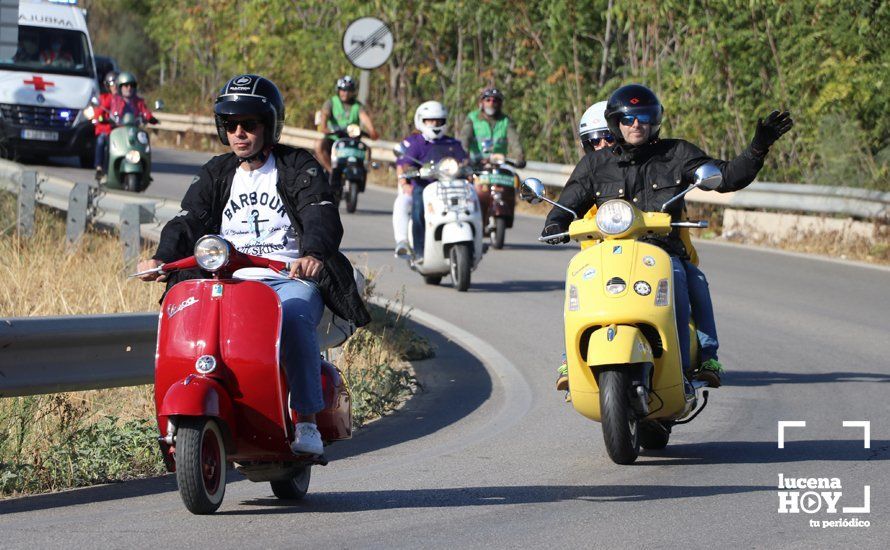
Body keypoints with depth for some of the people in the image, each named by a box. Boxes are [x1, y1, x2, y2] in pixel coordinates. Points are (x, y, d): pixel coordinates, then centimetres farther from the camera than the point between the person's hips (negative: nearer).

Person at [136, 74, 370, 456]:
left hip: (291, 279, -4)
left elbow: (322, 216, -11)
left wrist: (313, 253, -34)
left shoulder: (298, 167, 5)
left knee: (292, 318, -37)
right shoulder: (216, 174, 18)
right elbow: (188, 220, 5)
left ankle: (307, 422, -32)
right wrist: (162, 257, -17)